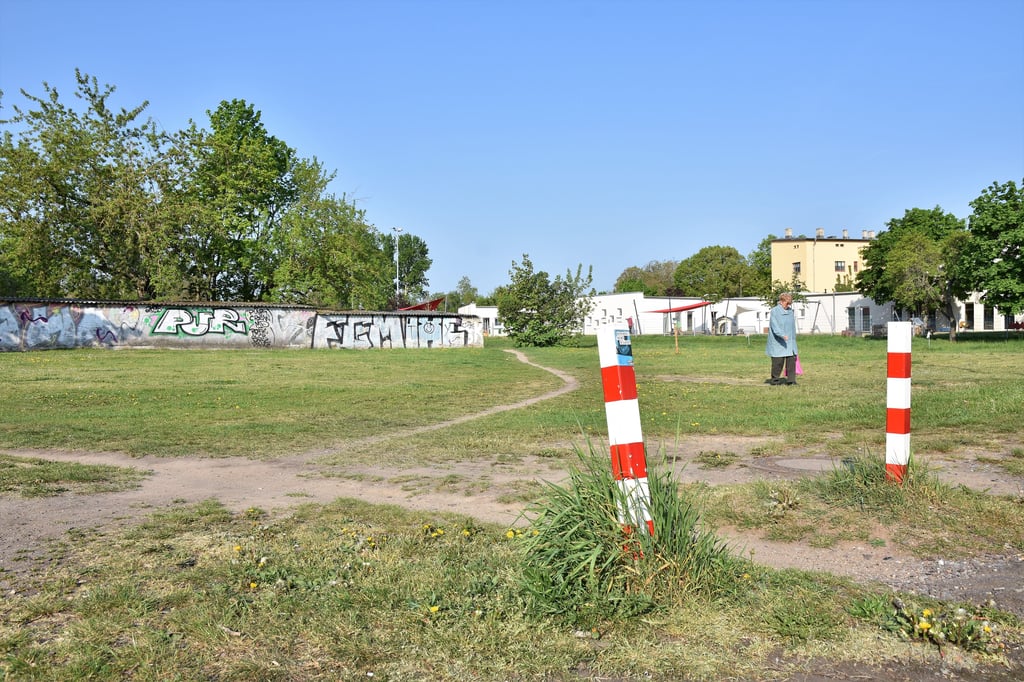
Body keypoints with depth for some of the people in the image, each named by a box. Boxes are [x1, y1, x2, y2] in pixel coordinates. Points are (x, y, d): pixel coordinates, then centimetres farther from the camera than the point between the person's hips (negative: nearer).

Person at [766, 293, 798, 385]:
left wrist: (794, 338, 20)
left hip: (790, 341, 6)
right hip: (778, 342, -6)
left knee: (792, 359, -2)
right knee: (778, 360, -4)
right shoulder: (774, 311, -7)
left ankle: (791, 380, 2)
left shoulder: (790, 311, 13)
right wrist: (782, 335, -32)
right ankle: (774, 379, 9)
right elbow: (775, 325, -19)